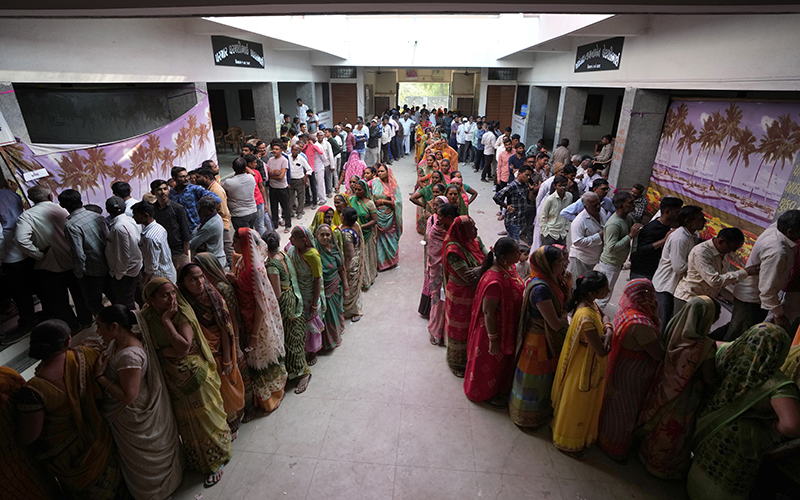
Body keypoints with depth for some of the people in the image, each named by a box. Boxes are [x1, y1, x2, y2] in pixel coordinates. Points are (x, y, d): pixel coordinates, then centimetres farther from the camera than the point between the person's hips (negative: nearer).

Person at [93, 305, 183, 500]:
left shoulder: (129, 356, -35)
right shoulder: (117, 342, -6)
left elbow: (128, 396, -30)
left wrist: (99, 376, -26)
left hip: (132, 418, -9)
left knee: (143, 460, 18)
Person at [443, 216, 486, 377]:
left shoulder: (475, 241, -4)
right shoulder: (453, 250, -28)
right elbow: (468, 278, -30)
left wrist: (479, 269, -29)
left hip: (475, 293, 7)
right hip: (460, 295, -7)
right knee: (459, 329, 13)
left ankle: (469, 356, 47)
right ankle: (455, 362, 37)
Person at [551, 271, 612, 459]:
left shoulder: (590, 303, -9)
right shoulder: (587, 317, -37)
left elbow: (603, 317, 13)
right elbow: (602, 351, -30)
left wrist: (607, 327, -8)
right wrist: (612, 338, -13)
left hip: (589, 362, 9)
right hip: (583, 366, -9)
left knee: (585, 403, 29)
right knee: (577, 404, 14)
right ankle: (568, 443, 39)